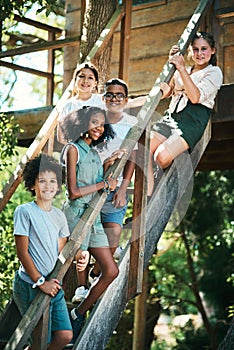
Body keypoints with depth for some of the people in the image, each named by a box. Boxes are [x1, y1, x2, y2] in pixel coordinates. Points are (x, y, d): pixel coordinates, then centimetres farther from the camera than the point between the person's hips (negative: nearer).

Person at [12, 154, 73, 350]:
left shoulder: (59, 216, 9)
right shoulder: (24, 211, -10)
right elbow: (22, 252, -12)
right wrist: (40, 282, -14)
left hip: (53, 284, 6)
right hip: (30, 285, -6)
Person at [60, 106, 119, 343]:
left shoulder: (94, 152, 16)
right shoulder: (73, 149, -8)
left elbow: (95, 184, 14)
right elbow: (74, 191, -14)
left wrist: (107, 167, 4)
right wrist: (104, 184, -8)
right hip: (76, 214, -8)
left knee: (111, 271, 6)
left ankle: (78, 314, 16)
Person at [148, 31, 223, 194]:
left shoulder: (214, 72, 5)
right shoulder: (182, 71, 25)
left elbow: (196, 97, -10)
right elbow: (164, 93, 19)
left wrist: (181, 68, -12)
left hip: (193, 121, -6)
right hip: (171, 116, 6)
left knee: (162, 156, -29)